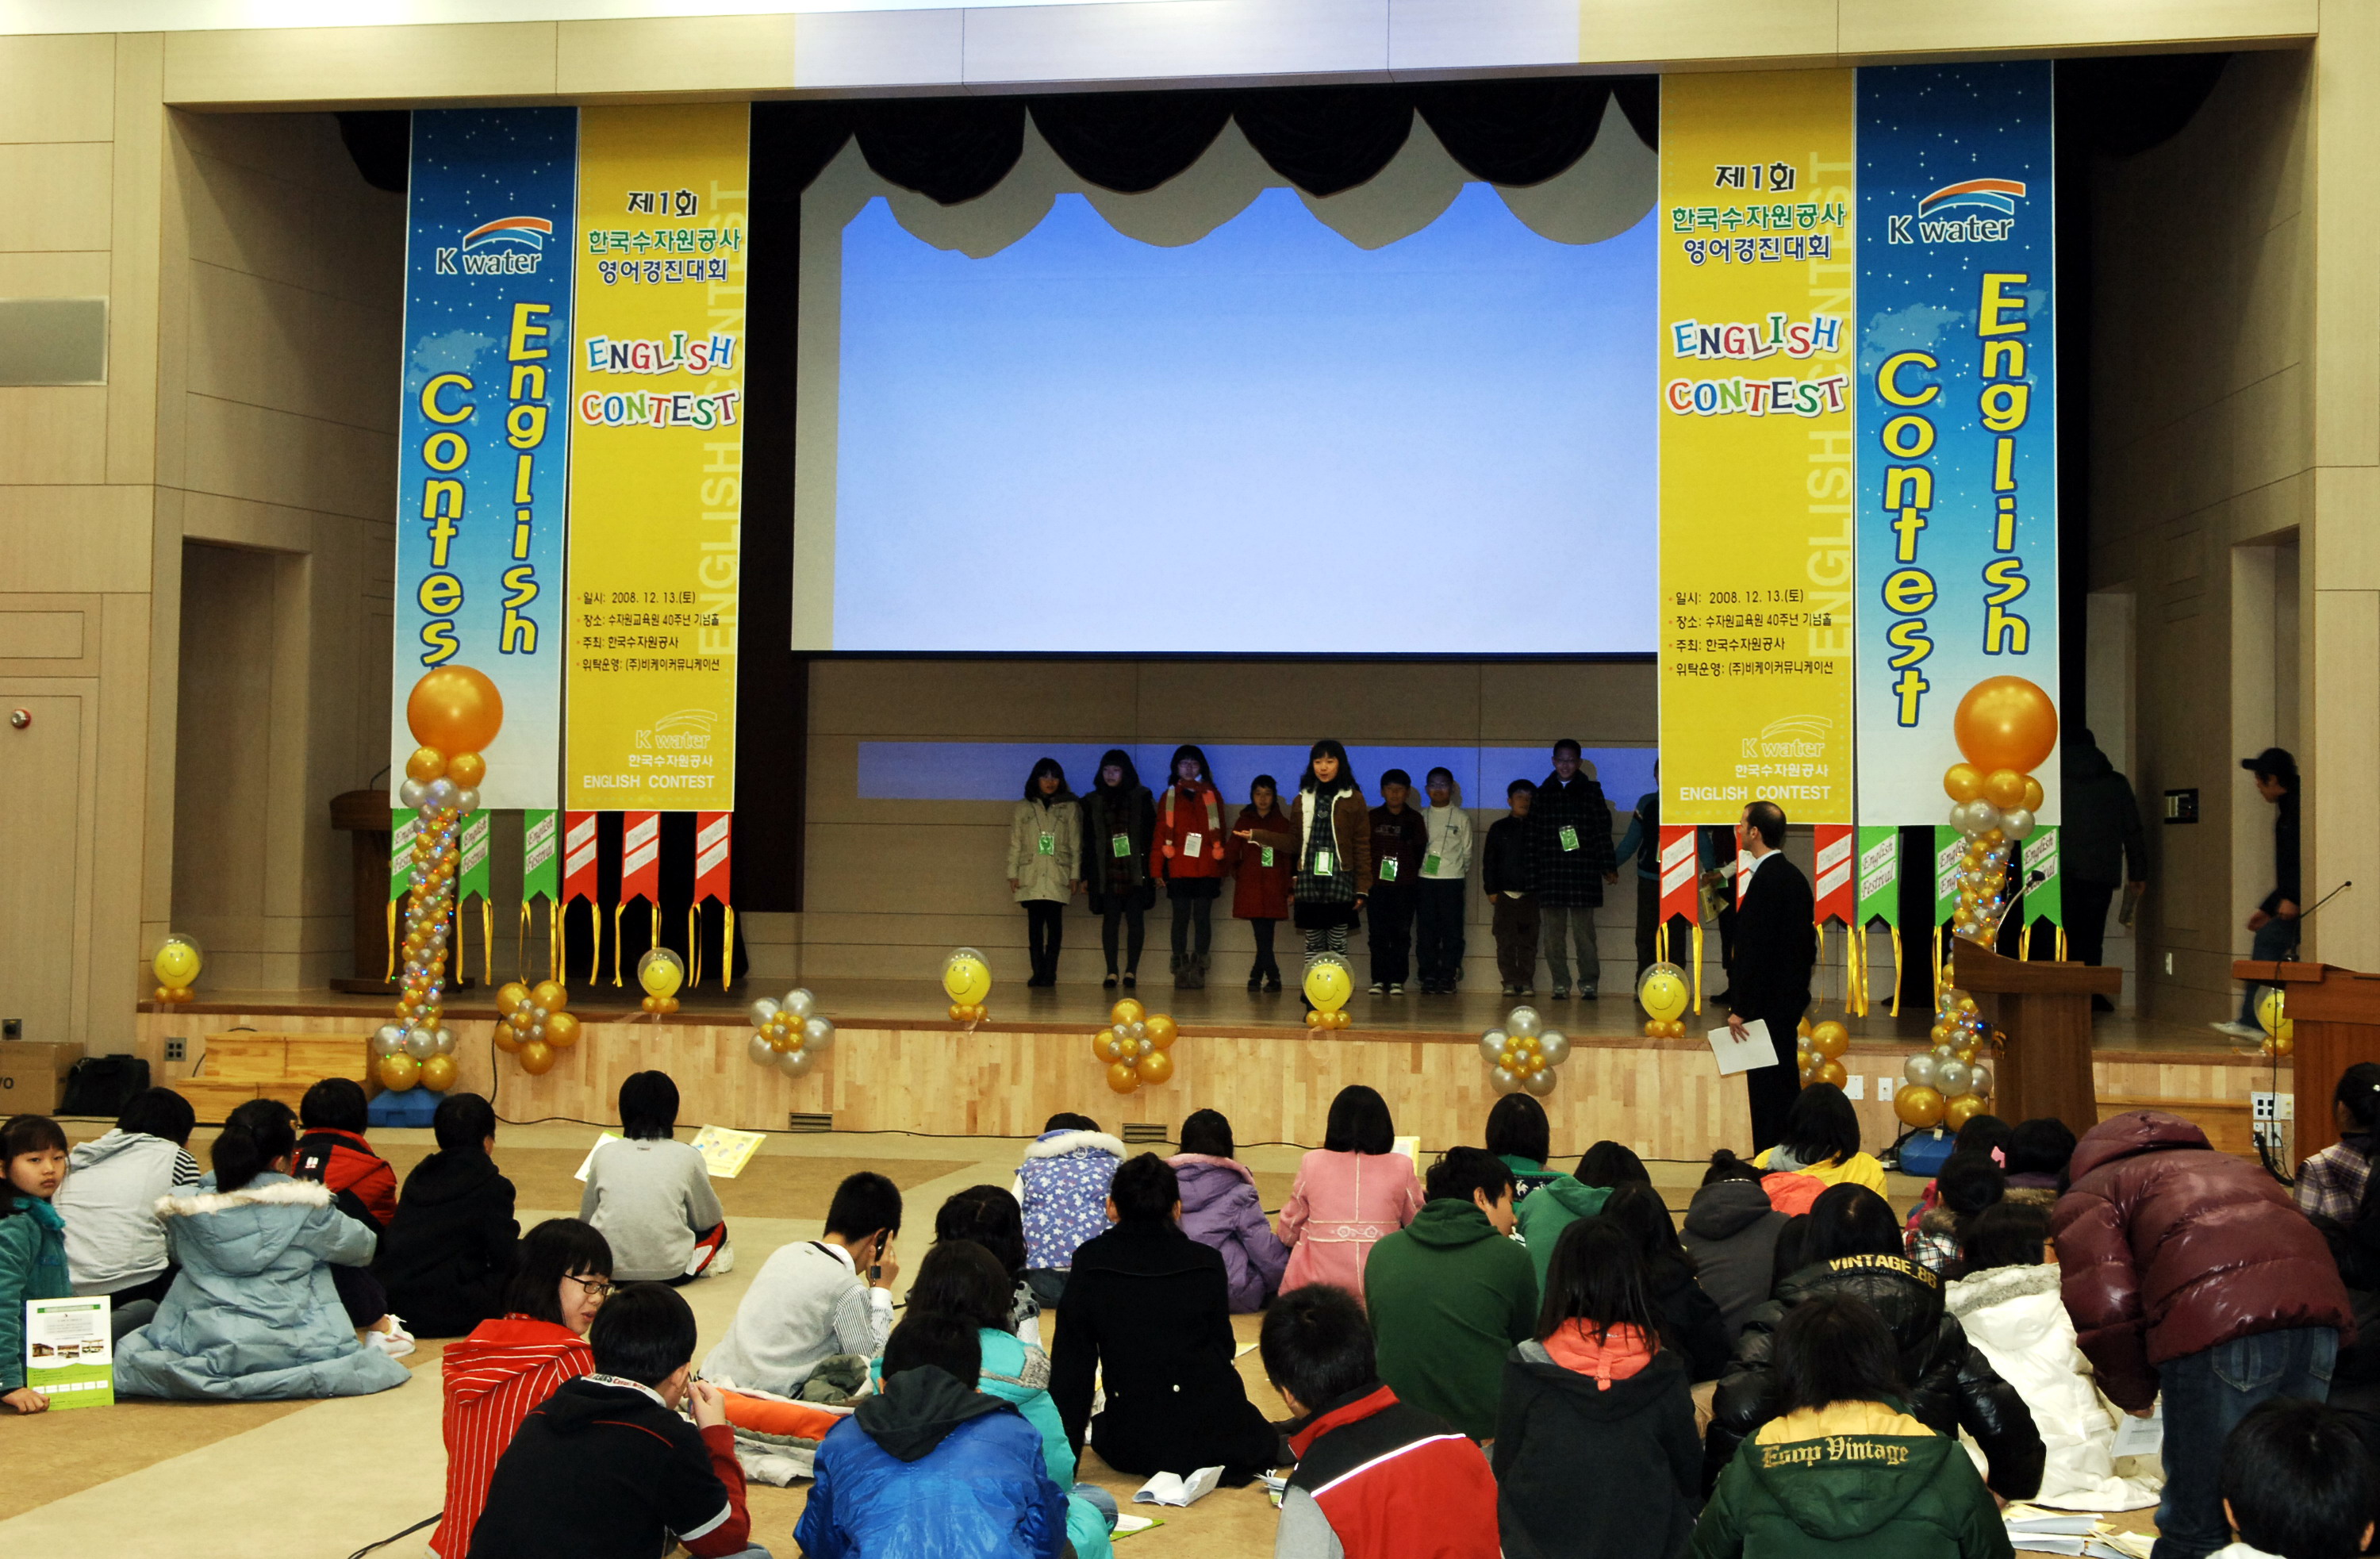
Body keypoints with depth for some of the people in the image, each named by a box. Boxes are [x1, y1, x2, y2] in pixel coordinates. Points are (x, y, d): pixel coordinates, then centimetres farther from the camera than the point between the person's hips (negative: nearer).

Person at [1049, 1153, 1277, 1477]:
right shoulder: (1206, 1263, -2)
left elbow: (1071, 1362, -1)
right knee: (1261, 1443, 32)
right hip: (1213, 1433, -2)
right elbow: (1224, 1346, 7)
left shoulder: (1090, 1262, -3)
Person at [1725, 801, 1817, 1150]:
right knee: (1784, 1080, 15)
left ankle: (1770, 1161, 0)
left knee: (1767, 1085, -4)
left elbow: (1753, 948, -21)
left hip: (1767, 1003, -10)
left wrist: (1739, 1008, -18)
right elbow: (1808, 942, 17)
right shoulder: (1793, 876, 11)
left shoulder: (1766, 881, -19)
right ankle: (1789, 1158, 22)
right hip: (1789, 997, 10)